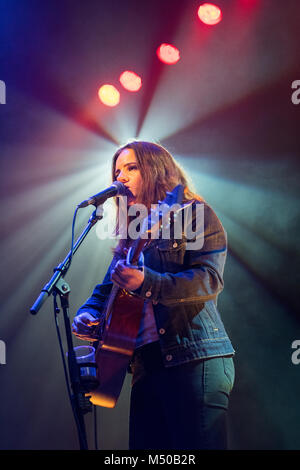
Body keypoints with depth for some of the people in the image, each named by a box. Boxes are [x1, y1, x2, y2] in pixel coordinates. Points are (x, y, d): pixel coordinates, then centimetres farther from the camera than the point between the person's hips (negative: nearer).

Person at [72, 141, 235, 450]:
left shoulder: (194, 214, 2)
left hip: (196, 358, -6)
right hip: (146, 365, 7)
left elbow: (209, 279, -12)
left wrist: (146, 282, -26)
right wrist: (88, 312, 2)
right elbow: (107, 288, 24)